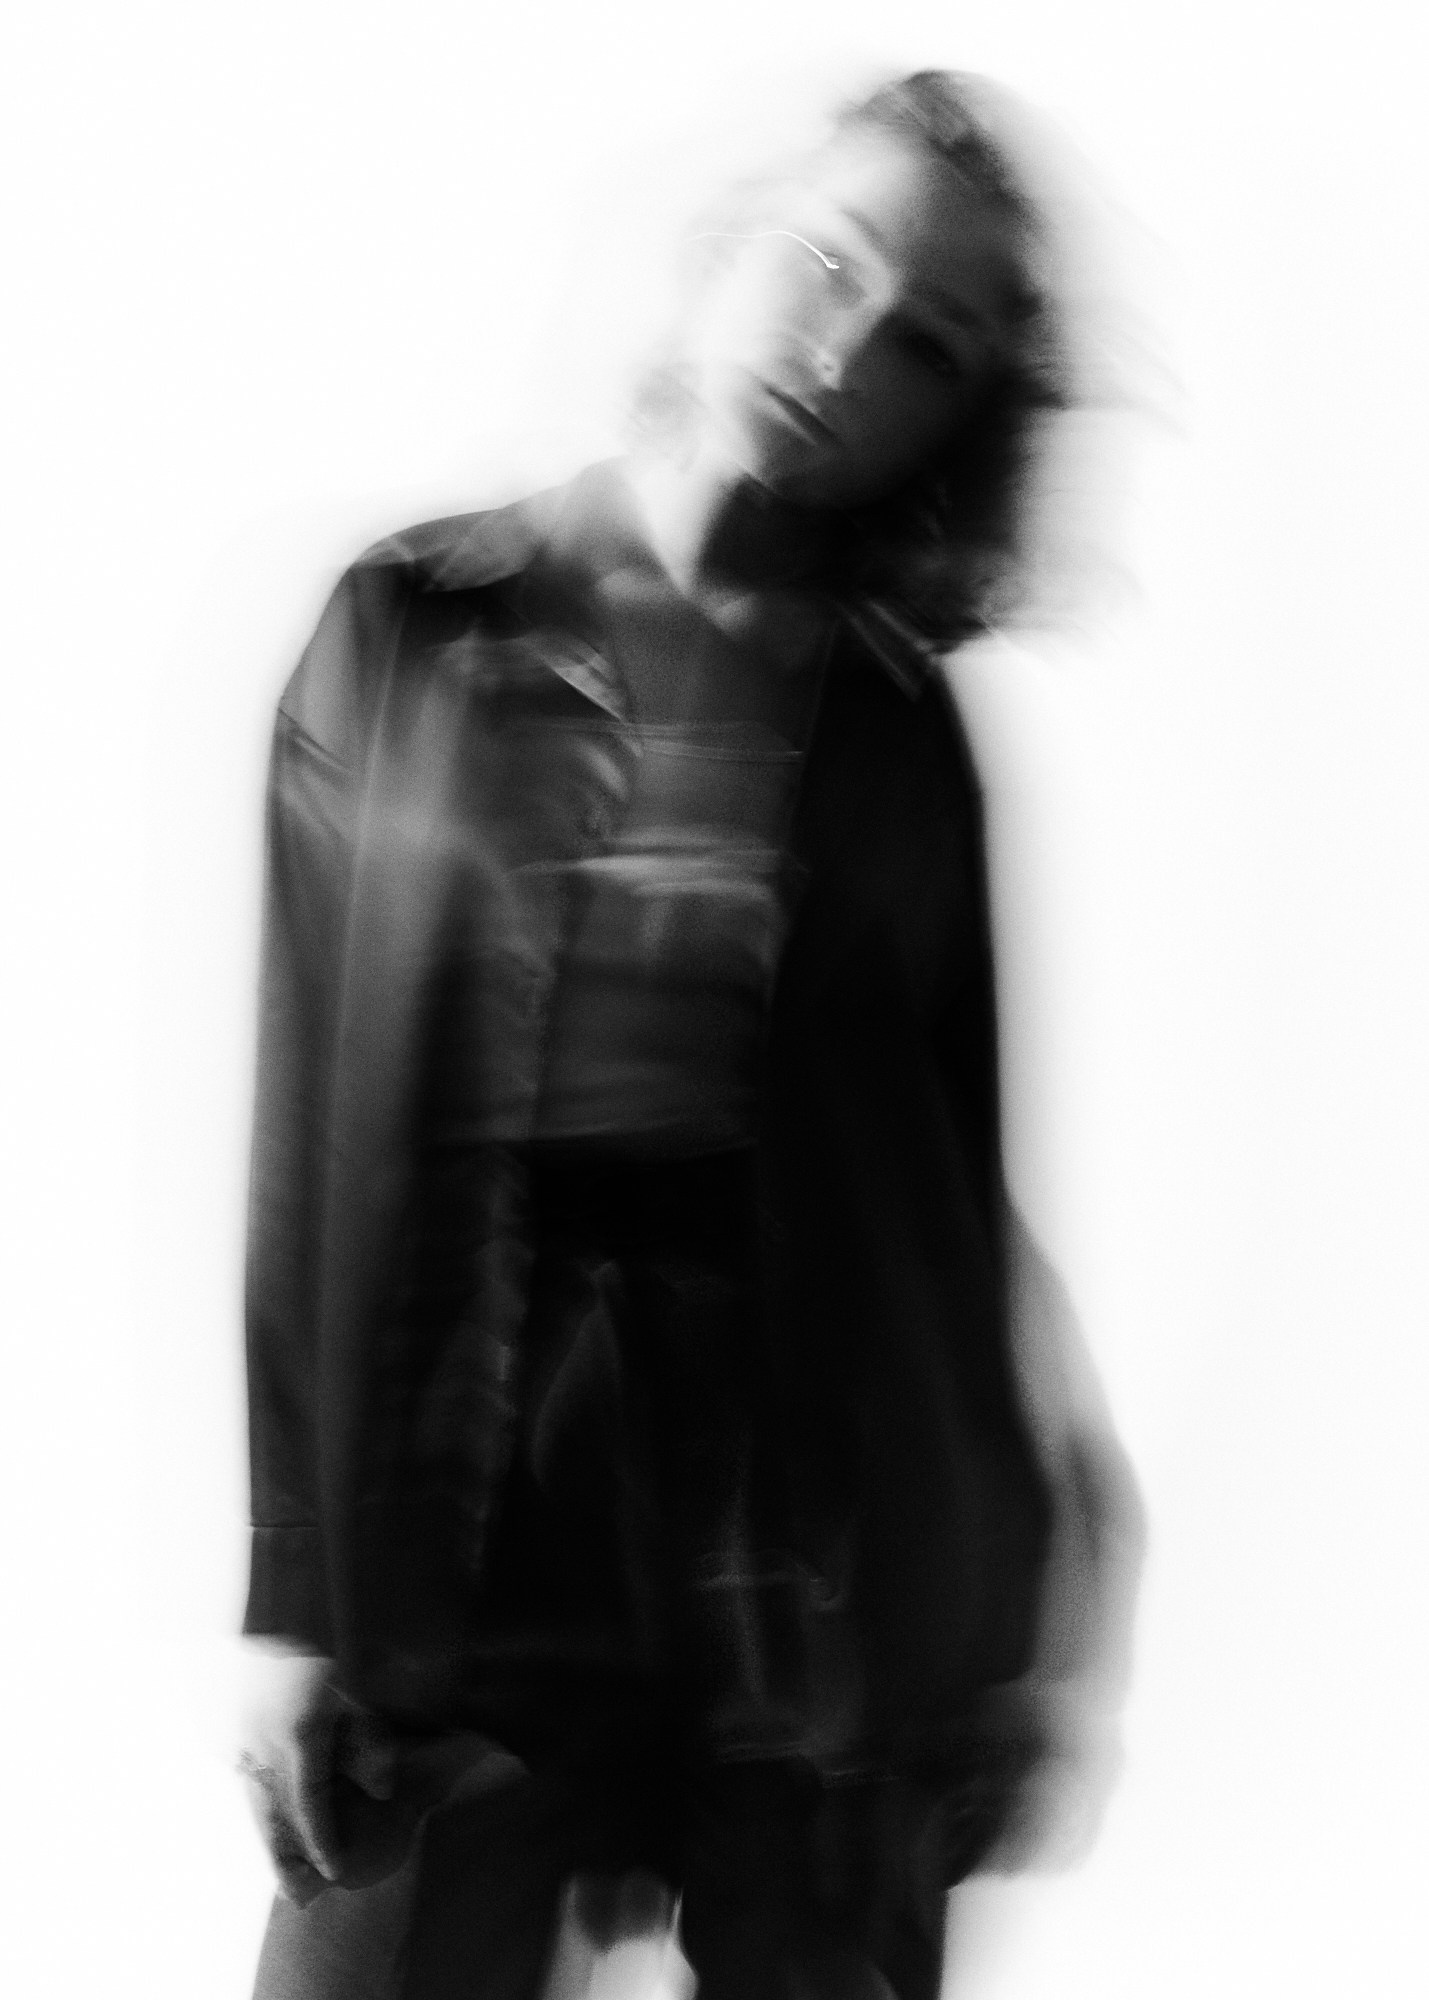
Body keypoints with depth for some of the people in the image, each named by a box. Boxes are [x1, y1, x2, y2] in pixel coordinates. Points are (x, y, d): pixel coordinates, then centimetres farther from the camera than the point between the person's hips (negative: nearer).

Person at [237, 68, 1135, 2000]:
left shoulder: (898, 726, 8)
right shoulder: (411, 630, 5)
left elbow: (954, 1187, 8)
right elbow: (313, 1117, 0)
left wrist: (986, 1627, 4)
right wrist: (294, 1587, -5)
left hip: (815, 1533, 1)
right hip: (456, 1510, -1)